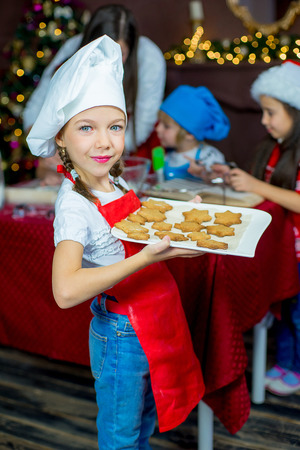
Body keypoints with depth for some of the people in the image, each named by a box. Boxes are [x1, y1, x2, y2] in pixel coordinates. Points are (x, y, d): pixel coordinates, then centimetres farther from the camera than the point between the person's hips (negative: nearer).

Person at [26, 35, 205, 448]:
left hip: (153, 323, 8)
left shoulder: (116, 183, -1)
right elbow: (66, 291, -39)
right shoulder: (74, 205, -25)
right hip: (121, 334, -7)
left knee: (147, 416, 28)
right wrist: (147, 256, -40)